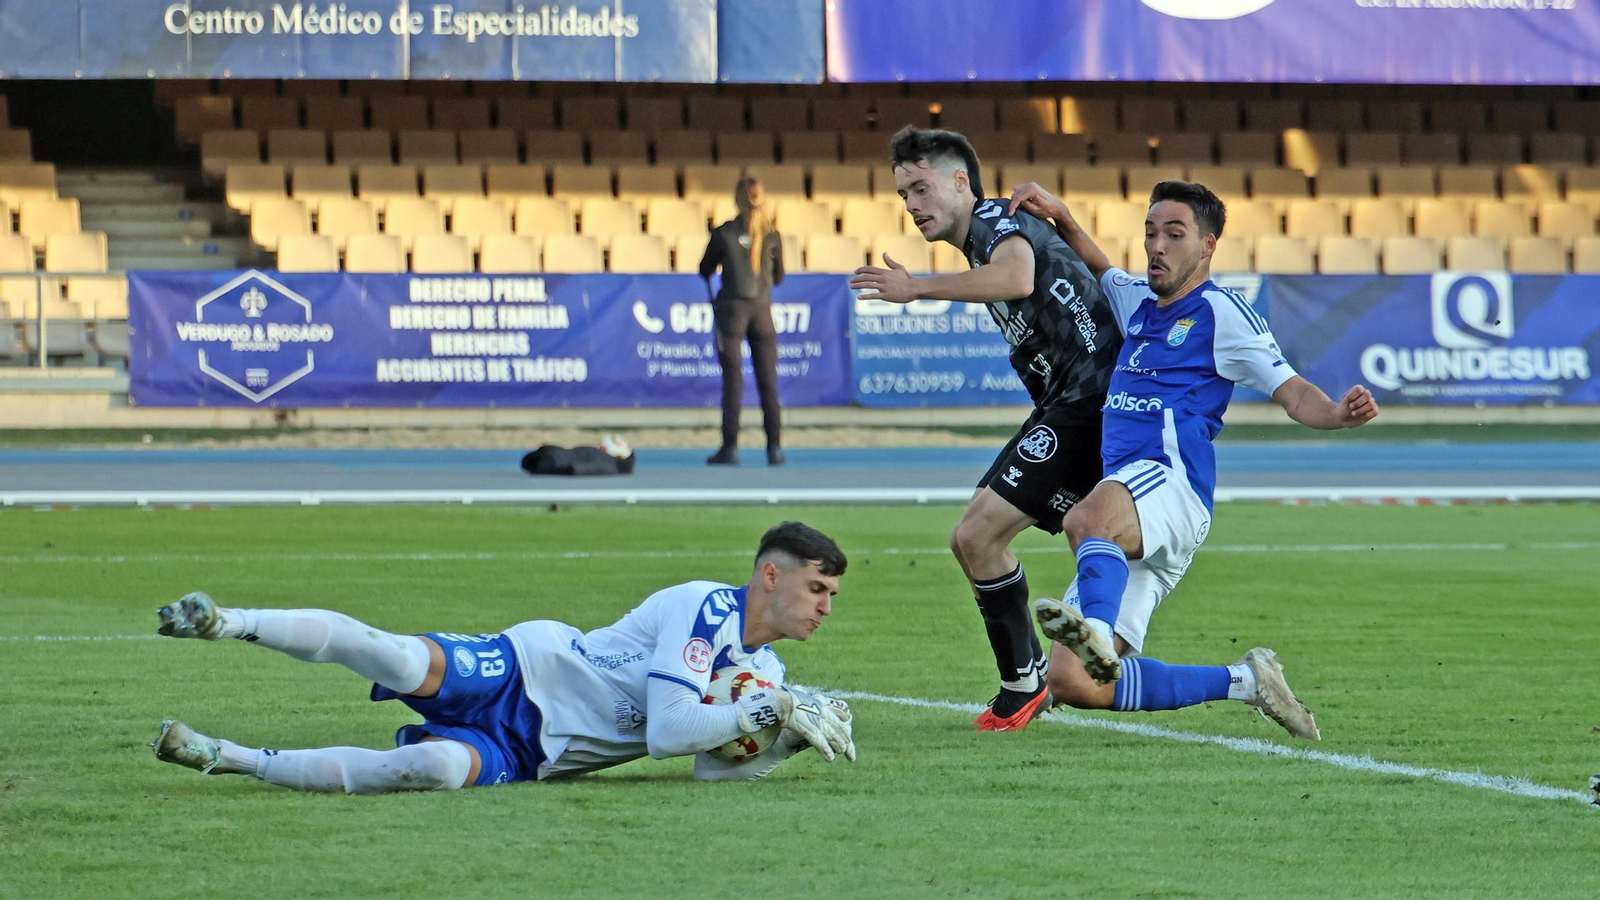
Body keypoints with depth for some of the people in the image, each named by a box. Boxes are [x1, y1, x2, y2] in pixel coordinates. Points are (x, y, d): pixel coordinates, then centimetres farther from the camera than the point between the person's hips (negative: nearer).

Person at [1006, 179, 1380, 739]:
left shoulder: (1221, 313, 4)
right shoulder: (1137, 300, 25)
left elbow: (1294, 394, -2)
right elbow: (1094, 266, 45)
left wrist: (1339, 413, -24)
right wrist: (1057, 216, 27)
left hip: (1169, 480, -8)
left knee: (1087, 520, -43)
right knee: (1073, 685, -6)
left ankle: (1097, 630, -73)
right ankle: (1244, 682, 2)